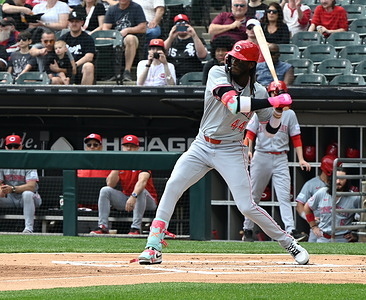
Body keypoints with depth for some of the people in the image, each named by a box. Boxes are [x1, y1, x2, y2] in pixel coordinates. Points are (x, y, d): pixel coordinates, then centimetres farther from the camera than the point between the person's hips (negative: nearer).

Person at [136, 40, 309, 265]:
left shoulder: (258, 92, -4)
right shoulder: (218, 74, -10)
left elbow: (271, 129, 4)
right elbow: (233, 103, -27)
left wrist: (278, 111, -17)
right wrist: (272, 102, -30)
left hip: (231, 151, -1)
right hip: (202, 145, 1)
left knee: (247, 207, -8)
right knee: (173, 186, -14)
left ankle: (290, 244, 9)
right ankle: (154, 248, -11)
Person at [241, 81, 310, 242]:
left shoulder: (289, 114, 8)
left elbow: (296, 138, 7)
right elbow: (250, 133, 2)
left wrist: (301, 159, -1)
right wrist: (248, 150, -16)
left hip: (281, 159, 0)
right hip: (261, 156, 0)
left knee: (285, 196, -10)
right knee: (254, 195, 6)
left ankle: (290, 230, -17)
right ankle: (248, 230, 15)